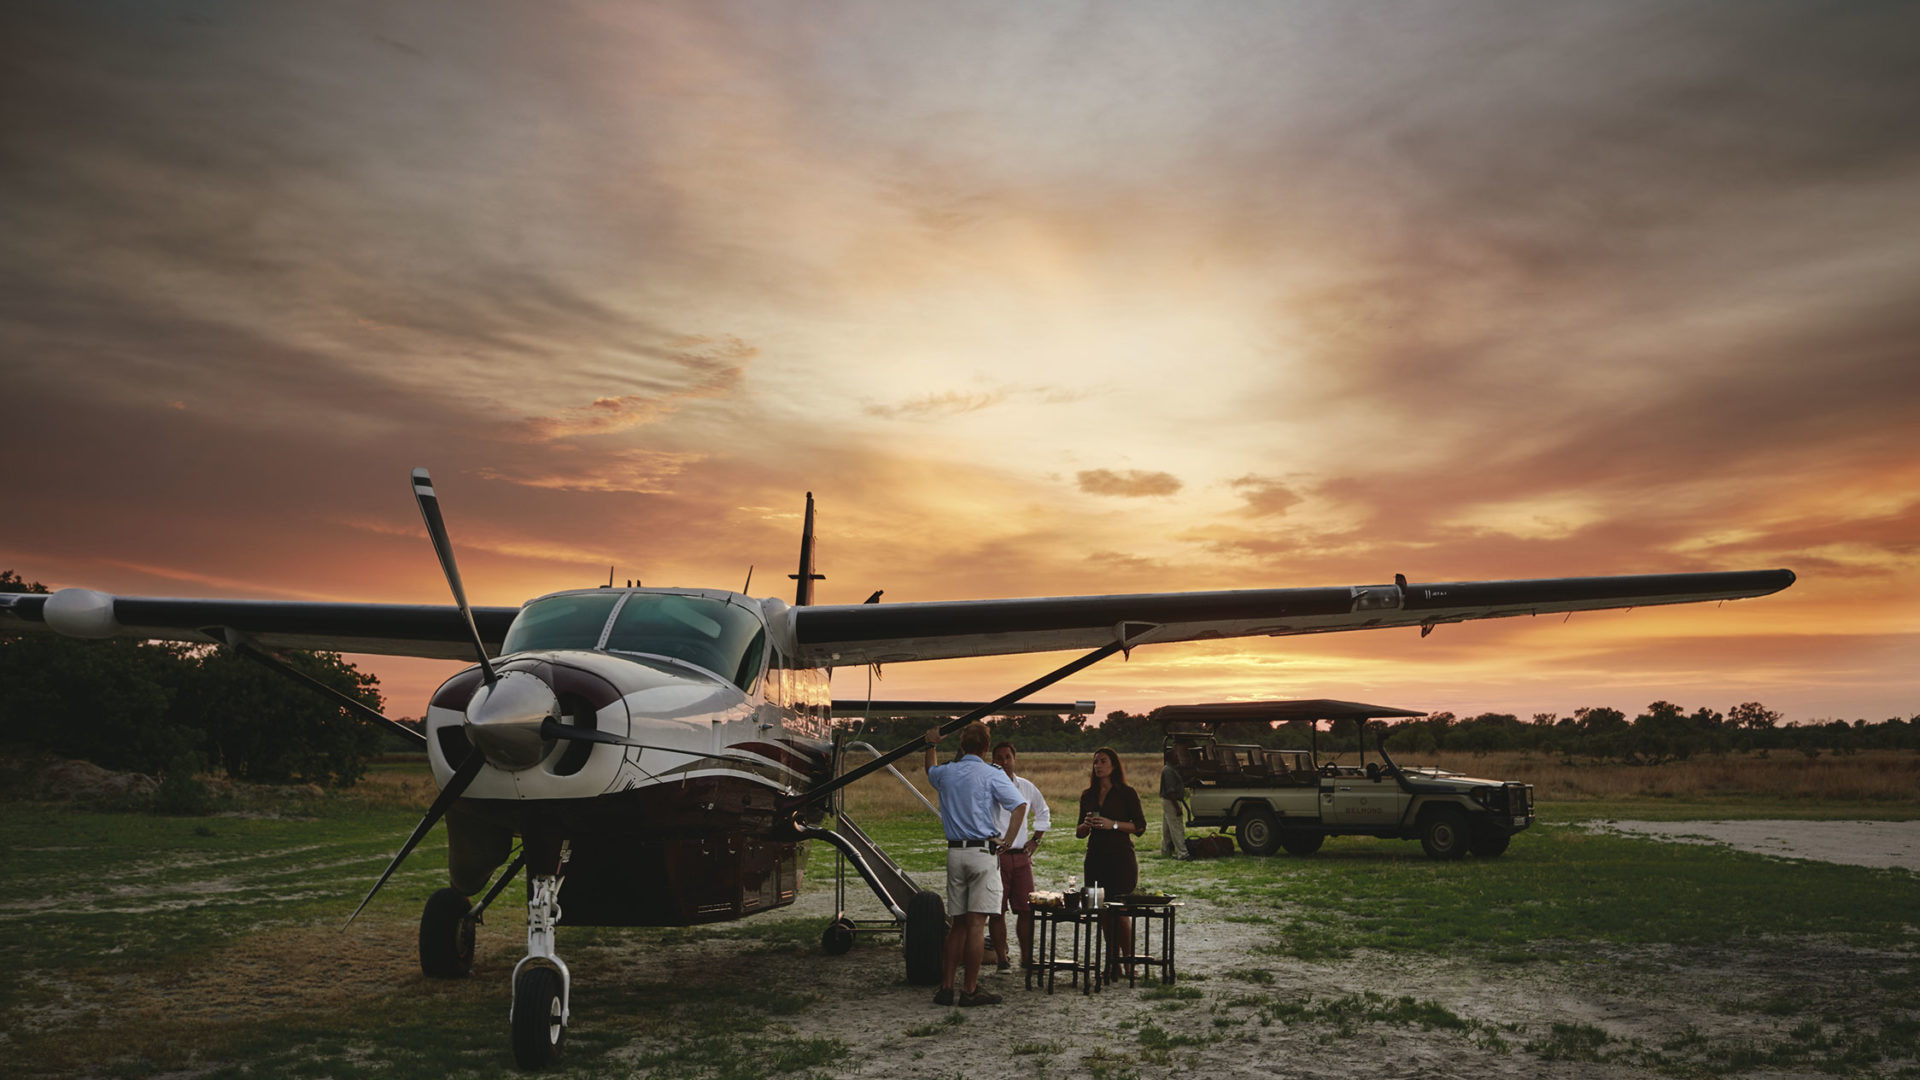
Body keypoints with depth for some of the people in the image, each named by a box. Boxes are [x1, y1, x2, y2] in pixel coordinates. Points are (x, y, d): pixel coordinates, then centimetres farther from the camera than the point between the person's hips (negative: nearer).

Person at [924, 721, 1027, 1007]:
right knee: (976, 923, -4)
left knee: (959, 923, 12)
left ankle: (946, 986, 12)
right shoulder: (992, 775, -5)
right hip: (982, 852, -5)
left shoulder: (946, 773, 8)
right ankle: (970, 990, -3)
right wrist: (1007, 841, -8)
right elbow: (1020, 805, -15)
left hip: (954, 852, 5)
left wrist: (931, 745, 49)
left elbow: (930, 772, 33)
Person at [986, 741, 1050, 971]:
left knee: (1026, 909, 2)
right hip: (995, 855, -3)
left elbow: (1043, 814, 27)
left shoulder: (1027, 787, 12)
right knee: (997, 910, -2)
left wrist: (1035, 840, 17)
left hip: (1021, 855, 4)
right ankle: (1001, 958, 6)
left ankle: (1027, 957, 12)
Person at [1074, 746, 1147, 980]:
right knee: (1102, 912, 5)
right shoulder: (1088, 795, 14)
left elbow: (1140, 826, -4)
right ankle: (1112, 962, 13)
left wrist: (1113, 824, -16)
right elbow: (1080, 832, 18)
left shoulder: (1127, 793, -1)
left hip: (1120, 857, -5)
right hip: (1096, 857, 5)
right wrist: (1086, 825, -5)